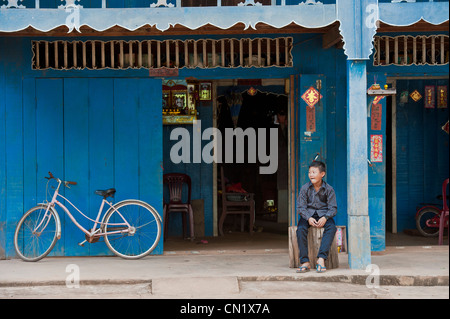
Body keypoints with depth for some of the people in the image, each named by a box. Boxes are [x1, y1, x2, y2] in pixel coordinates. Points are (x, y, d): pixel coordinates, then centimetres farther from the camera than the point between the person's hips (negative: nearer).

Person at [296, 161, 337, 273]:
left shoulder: (328, 189, -3)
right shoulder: (305, 188, -1)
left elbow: (333, 208, -3)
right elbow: (301, 207, -2)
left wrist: (325, 218, -23)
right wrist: (308, 218, -21)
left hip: (323, 214, 0)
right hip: (308, 214, 0)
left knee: (331, 228, -33)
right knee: (301, 229, -31)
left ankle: (321, 259, -37)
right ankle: (305, 262, -28)